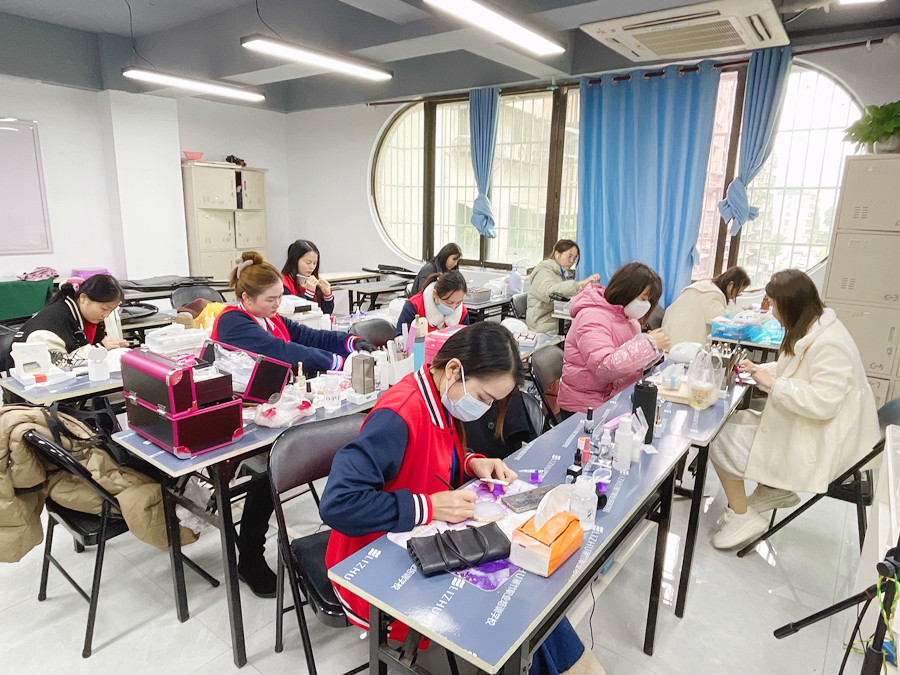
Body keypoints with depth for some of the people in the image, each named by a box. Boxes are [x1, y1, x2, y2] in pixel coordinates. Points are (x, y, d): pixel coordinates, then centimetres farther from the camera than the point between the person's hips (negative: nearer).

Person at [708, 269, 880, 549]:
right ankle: (774, 488, 16)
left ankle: (741, 516, 3)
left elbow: (823, 403, -31)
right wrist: (758, 369, 10)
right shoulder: (811, 331, 7)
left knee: (720, 441, -12)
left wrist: (772, 384, -24)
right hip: (796, 426, 10)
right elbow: (792, 370, 23)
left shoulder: (828, 345, -26)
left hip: (819, 445, -10)